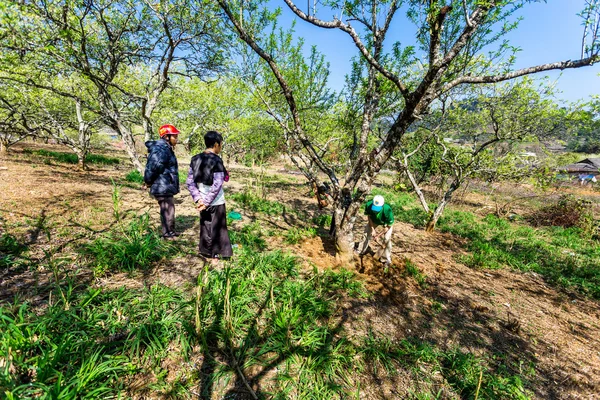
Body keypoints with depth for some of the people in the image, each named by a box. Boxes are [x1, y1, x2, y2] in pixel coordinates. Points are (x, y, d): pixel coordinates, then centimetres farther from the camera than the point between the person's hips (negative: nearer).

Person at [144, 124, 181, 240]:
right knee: (167, 211, 0)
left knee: (169, 209, 20)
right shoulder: (161, 150, -20)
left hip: (166, 186, 10)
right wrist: (148, 182, -11)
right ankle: (167, 234, 15)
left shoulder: (167, 149, 14)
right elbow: (153, 167, -27)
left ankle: (171, 231, 35)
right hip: (162, 187, -10)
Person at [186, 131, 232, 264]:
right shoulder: (216, 160, -17)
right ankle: (215, 256, 22)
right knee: (217, 229, 10)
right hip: (216, 203, -5)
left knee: (205, 227, 20)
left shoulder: (195, 159, 2)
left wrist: (198, 199, -3)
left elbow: (189, 182, 1)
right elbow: (217, 186, -22)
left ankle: (206, 252, 34)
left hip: (203, 201, 6)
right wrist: (207, 202, -15)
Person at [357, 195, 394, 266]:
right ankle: (361, 251, 31)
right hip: (374, 220, 4)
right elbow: (369, 216, -14)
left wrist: (378, 235, -25)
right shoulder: (369, 205, -37)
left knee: (387, 239, -11)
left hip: (386, 223, -3)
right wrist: (372, 228, -18)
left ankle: (387, 259, 9)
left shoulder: (387, 210, -44)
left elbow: (388, 226, -28)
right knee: (366, 233, 9)